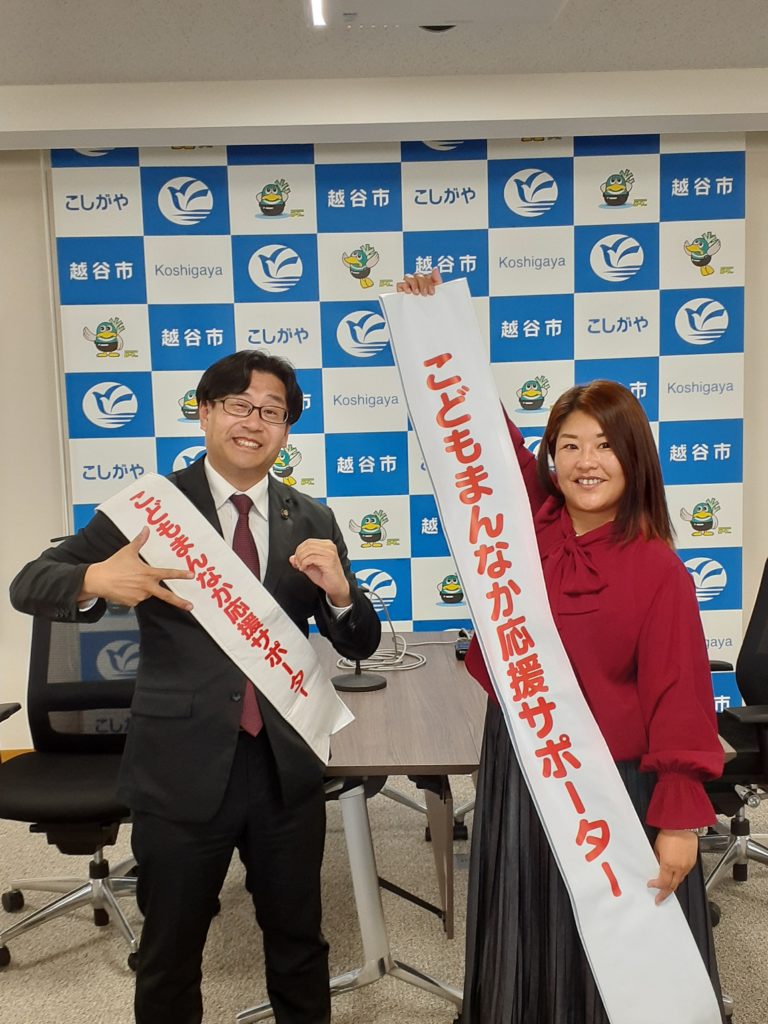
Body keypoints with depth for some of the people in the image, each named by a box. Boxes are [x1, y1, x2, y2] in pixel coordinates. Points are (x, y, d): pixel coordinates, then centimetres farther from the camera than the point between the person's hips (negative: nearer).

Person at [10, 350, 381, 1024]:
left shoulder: (312, 522, 2)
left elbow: (360, 645, 3)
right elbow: (29, 585, -6)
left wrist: (337, 589, -20)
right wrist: (98, 580, -28)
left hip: (287, 766, 2)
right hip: (182, 768, -2)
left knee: (298, 943, 20)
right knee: (170, 951, 18)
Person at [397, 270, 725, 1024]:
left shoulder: (657, 571, -14)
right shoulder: (528, 521, -5)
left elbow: (678, 700, -12)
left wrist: (679, 821, -13)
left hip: (615, 783, -3)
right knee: (529, 947, 21)